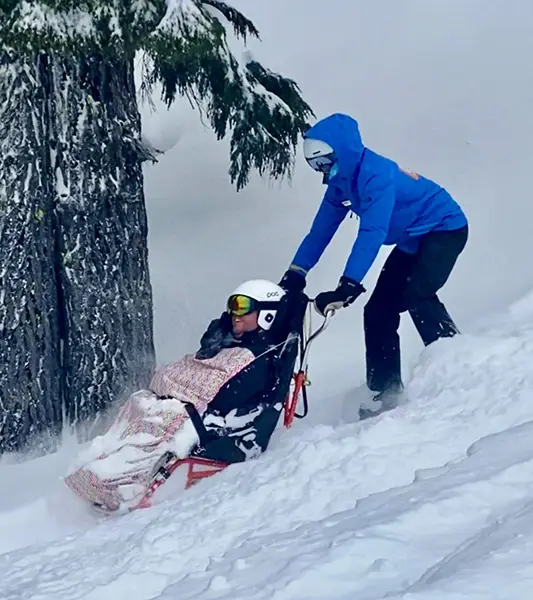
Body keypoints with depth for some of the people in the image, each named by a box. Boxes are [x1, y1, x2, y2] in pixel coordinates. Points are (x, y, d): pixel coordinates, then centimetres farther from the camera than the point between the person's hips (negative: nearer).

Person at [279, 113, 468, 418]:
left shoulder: (376, 174, -30)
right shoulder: (341, 184, -2)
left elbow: (372, 233, -39)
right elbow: (321, 230, 6)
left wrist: (348, 285, -45)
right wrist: (295, 273, -1)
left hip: (445, 229, -9)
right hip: (412, 241, 9)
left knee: (417, 295, -28)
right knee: (378, 311, 1)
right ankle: (385, 392, 6)